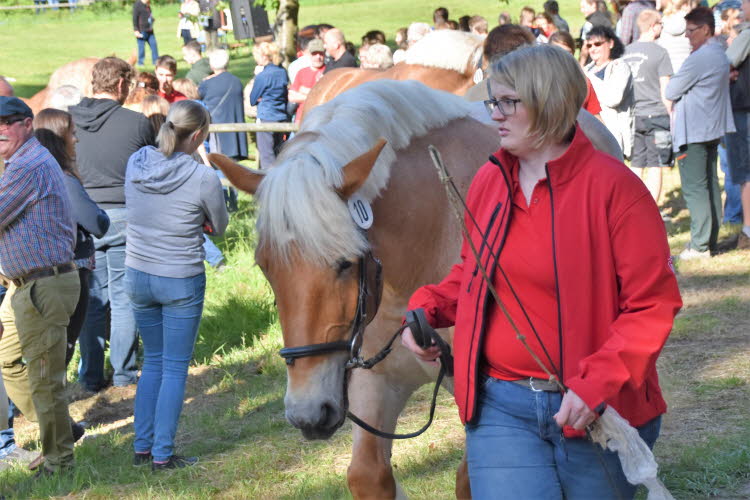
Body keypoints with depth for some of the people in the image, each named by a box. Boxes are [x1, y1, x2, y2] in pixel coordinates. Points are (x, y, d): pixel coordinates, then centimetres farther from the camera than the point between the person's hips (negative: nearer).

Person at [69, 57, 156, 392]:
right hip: (124, 217, -2)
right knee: (123, 297, 8)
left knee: (91, 299, 9)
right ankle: (124, 373, 14)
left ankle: (91, 377, 14)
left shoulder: (67, 120, -1)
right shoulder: (137, 123, -7)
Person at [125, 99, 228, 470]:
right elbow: (219, 227, -3)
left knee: (153, 360, 20)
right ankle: (163, 454, 10)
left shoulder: (136, 163, -4)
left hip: (138, 276, 5)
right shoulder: (202, 178, -18)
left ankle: (142, 446, 23)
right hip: (182, 282, -5)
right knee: (175, 368, 7)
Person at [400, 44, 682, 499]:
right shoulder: (489, 182, 5)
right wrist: (428, 309, 1)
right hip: (500, 405, 3)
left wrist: (600, 382, -22)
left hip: (597, 412, -3)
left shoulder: (613, 185, -11)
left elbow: (654, 303, -12)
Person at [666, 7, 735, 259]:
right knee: (711, 184, 13)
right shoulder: (720, 55, 11)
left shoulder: (699, 58, -19)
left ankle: (699, 245, -7)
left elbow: (670, 91, -14)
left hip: (692, 132, -10)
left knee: (694, 188, -7)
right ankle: (711, 239, 18)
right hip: (713, 127, 10)